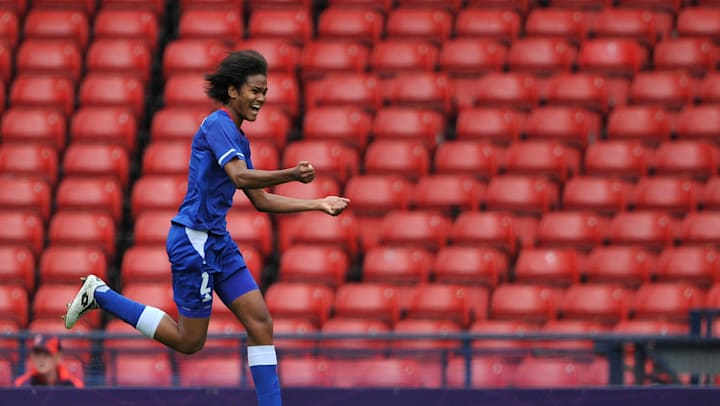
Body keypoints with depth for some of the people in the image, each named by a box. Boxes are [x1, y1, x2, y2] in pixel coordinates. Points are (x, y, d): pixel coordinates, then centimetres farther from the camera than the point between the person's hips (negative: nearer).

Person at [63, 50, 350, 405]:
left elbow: (261, 200, 19)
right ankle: (100, 295, 11)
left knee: (260, 323, 1)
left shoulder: (238, 137, 15)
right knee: (189, 341, 0)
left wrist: (317, 205, 13)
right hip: (194, 239, -9)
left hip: (218, 241, 9)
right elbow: (240, 177, -29)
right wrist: (291, 174, -37)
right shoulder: (218, 124, -14)